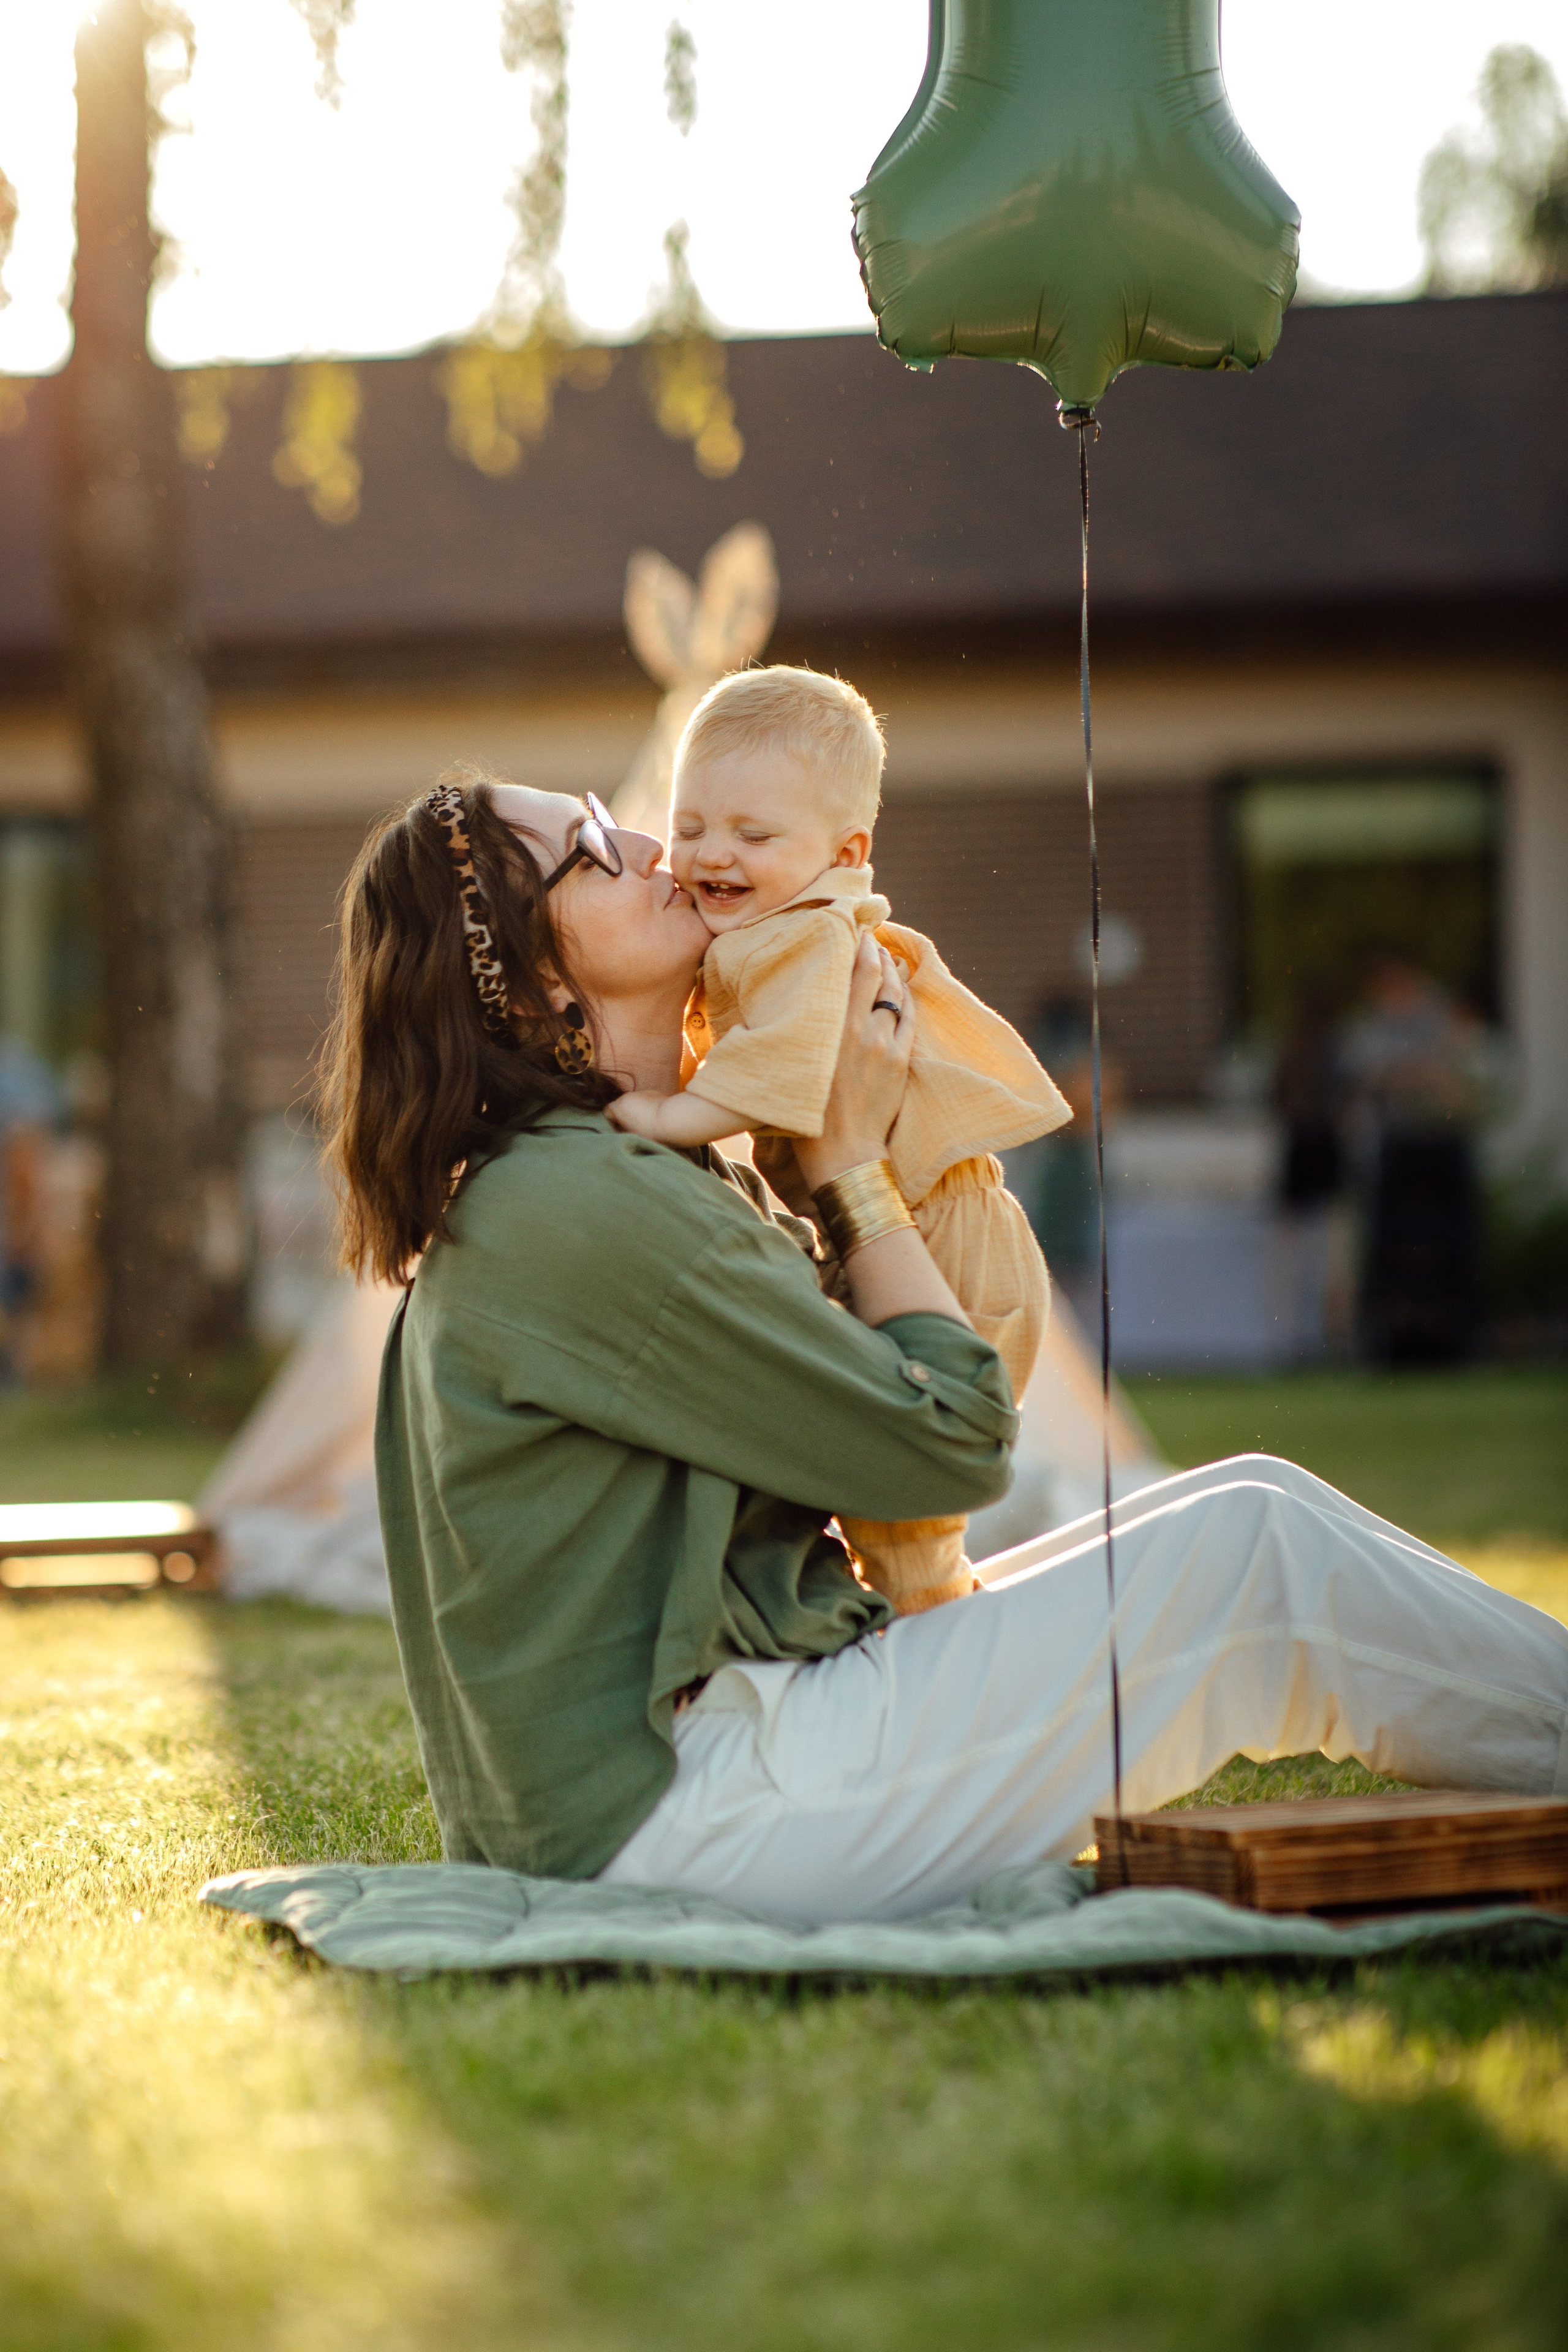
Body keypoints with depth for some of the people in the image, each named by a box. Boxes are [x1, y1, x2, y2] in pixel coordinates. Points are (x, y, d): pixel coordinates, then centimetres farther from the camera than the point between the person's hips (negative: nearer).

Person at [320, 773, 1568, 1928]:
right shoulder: (581, 1206, -19)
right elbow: (952, 1441, -13)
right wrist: (852, 1158, -1)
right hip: (685, 1810, -10)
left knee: (1247, 1508, 9)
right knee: (1260, 1547, -8)